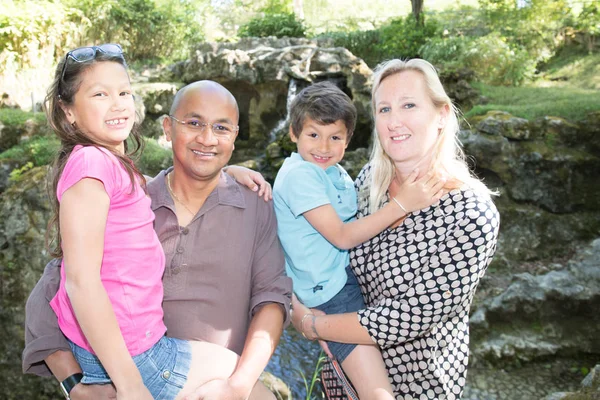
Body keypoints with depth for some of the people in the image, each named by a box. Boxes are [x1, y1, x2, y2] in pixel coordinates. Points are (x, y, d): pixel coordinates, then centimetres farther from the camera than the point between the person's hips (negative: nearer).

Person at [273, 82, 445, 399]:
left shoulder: (334, 171, 11)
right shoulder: (299, 174, -17)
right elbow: (341, 237, -19)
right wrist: (401, 205, -22)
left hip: (355, 272, 9)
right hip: (333, 290, -9)